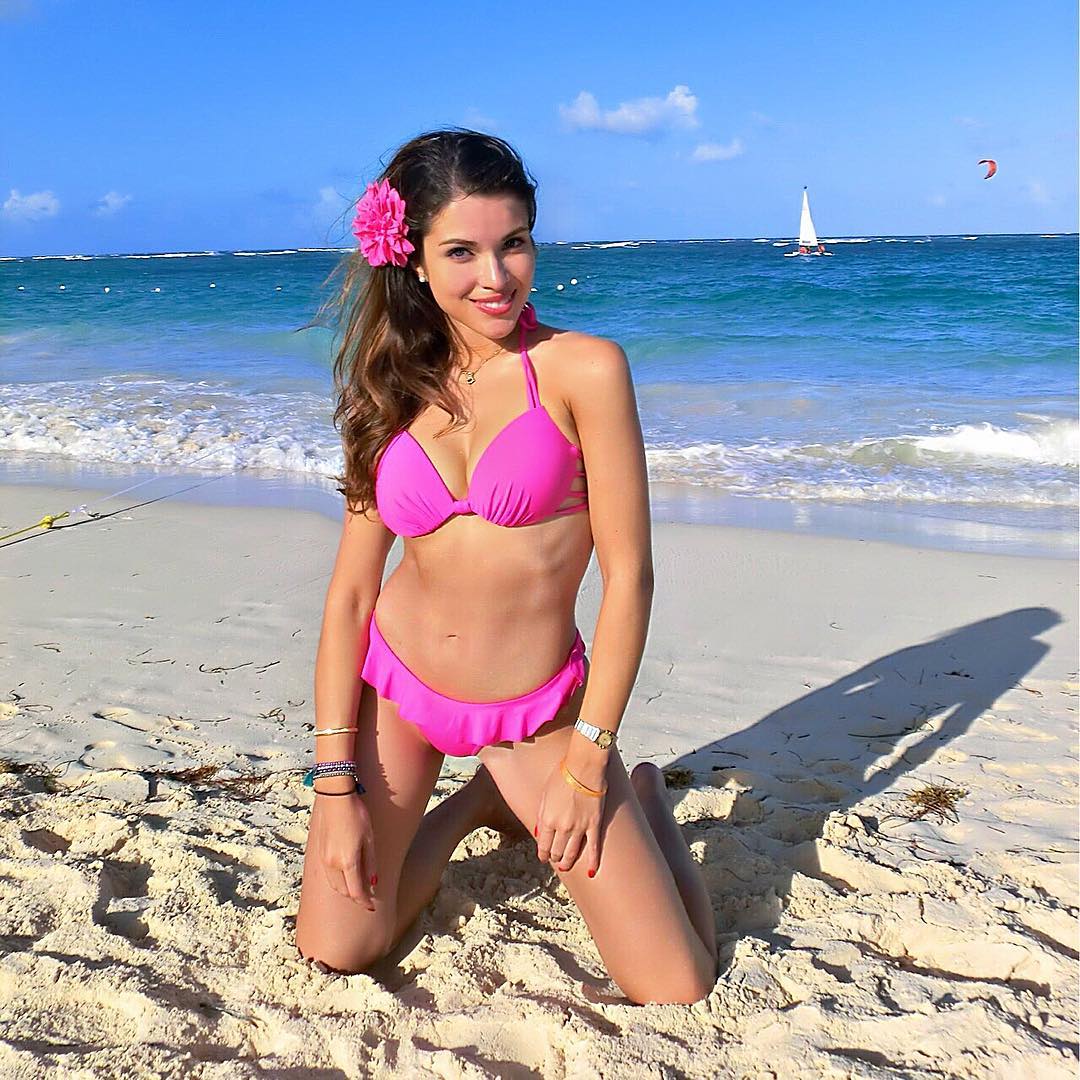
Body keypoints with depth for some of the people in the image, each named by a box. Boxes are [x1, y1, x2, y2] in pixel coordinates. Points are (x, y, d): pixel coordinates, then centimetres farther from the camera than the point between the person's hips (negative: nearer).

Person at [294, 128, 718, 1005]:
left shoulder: (583, 369, -12)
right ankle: (481, 805, 29)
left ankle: (640, 796, 26)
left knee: (677, 990, -4)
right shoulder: (392, 390, -1)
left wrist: (589, 760, -12)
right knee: (336, 953, 6)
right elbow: (352, 587, 0)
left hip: (536, 714, -3)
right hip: (395, 685, 3)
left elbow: (628, 574, -12)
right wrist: (336, 780, -4)